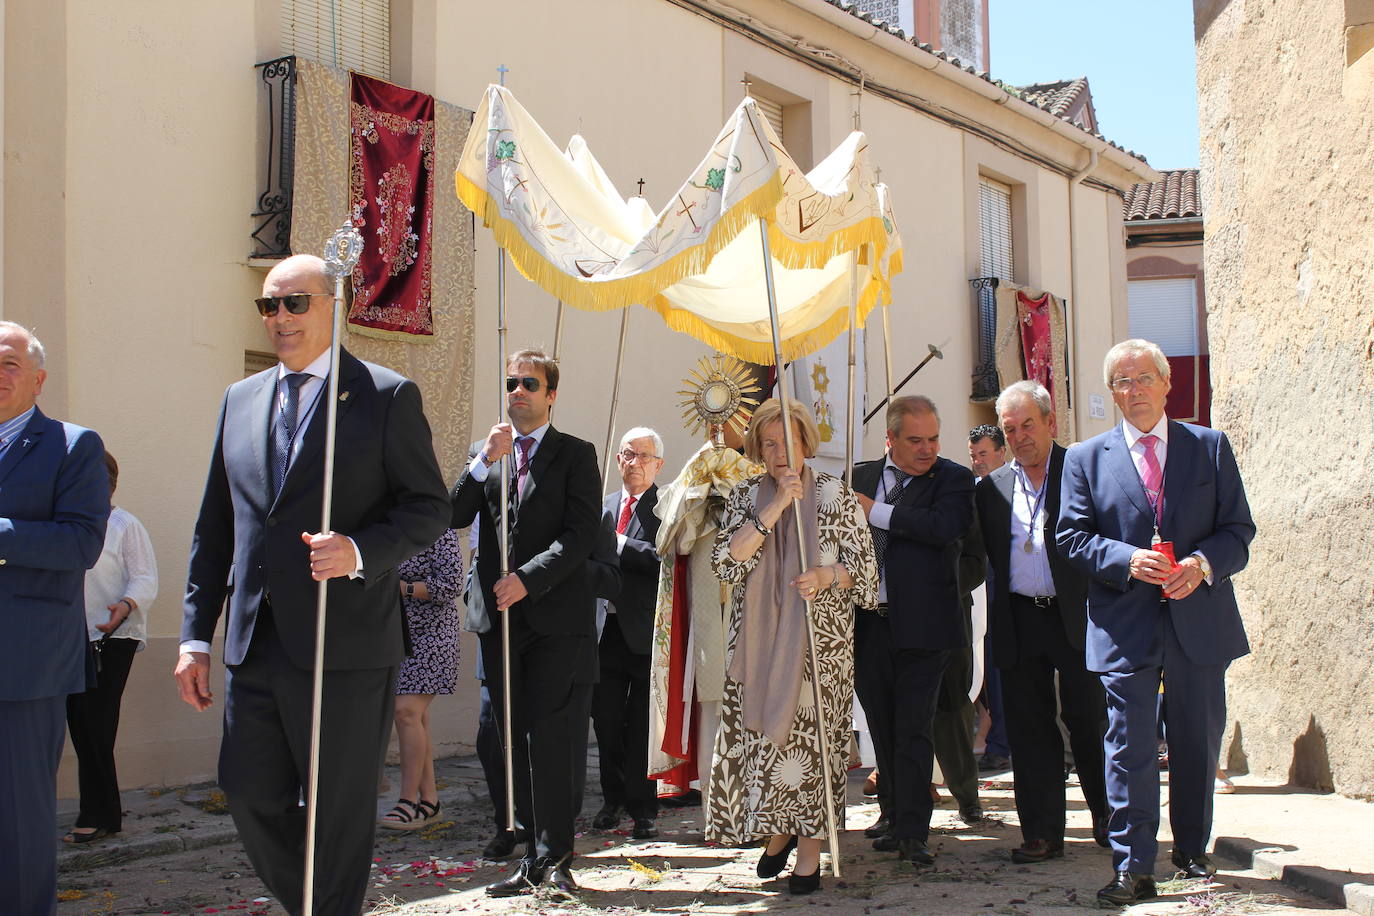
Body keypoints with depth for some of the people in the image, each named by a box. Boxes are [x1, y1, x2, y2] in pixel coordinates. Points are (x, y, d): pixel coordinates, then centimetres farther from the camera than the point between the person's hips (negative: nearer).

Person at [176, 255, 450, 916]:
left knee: (342, 808, 4)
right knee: (251, 796, 9)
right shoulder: (240, 399, 15)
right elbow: (214, 526, 15)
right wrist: (195, 635, 9)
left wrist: (360, 551, -20)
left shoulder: (387, 395, 0)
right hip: (254, 641, 5)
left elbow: (429, 507, -1)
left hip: (345, 643, -5)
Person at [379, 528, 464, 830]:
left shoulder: (440, 531, -7)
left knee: (407, 711, -15)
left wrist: (403, 588, -19)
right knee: (415, 715, 6)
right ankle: (429, 799, 11)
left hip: (430, 633, -7)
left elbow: (451, 584, -14)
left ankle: (408, 800, -10)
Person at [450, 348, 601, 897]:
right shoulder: (483, 453, 16)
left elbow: (581, 534, -7)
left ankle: (553, 857, 1)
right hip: (498, 616, 4)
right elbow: (456, 517, 3)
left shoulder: (575, 455, 3)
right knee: (515, 742, 7)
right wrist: (484, 462, -9)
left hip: (555, 614, -4)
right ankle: (535, 854, 14)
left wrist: (527, 578, -15)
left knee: (550, 739, -7)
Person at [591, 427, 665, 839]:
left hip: (646, 630, -5)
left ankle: (643, 808, 13)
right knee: (606, 720, 11)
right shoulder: (603, 507, 14)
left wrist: (619, 543, -17)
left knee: (643, 724, 2)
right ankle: (614, 798, 26)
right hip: (607, 626, 5)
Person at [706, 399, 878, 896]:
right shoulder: (746, 496, 6)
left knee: (813, 736, -2)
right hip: (759, 644, 2)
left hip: (821, 644, -2)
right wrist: (775, 507, -16)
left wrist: (825, 577, -18)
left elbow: (864, 565, 2)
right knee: (761, 731, 3)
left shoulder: (835, 494, 1)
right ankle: (778, 830, 26)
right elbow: (726, 562, -10)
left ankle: (811, 846, 9)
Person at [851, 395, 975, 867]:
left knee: (913, 729, -4)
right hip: (867, 622, 4)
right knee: (882, 727, 12)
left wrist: (876, 512, -14)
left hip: (921, 624, -4)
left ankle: (912, 832, 1)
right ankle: (894, 815, 25)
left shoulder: (953, 478, -1)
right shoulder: (860, 477, 11)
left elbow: (944, 527, -20)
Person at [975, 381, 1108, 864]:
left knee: (1089, 723, 3)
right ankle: (1042, 833, 14)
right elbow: (985, 556, 15)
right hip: (1019, 622, 4)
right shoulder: (992, 488, 10)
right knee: (1029, 730, 6)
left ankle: (1108, 817, 24)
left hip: (1077, 619, -3)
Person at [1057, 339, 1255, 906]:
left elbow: (1238, 529, 5)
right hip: (1125, 625, -1)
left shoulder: (1210, 447, 8)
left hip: (1200, 620, 2)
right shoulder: (1086, 459, 6)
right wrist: (1128, 560, -17)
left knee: (1198, 743, 12)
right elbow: (1073, 537, 0)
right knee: (1129, 747, -4)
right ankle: (1133, 868, 0)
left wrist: (1202, 563, -15)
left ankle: (1192, 851, 29)